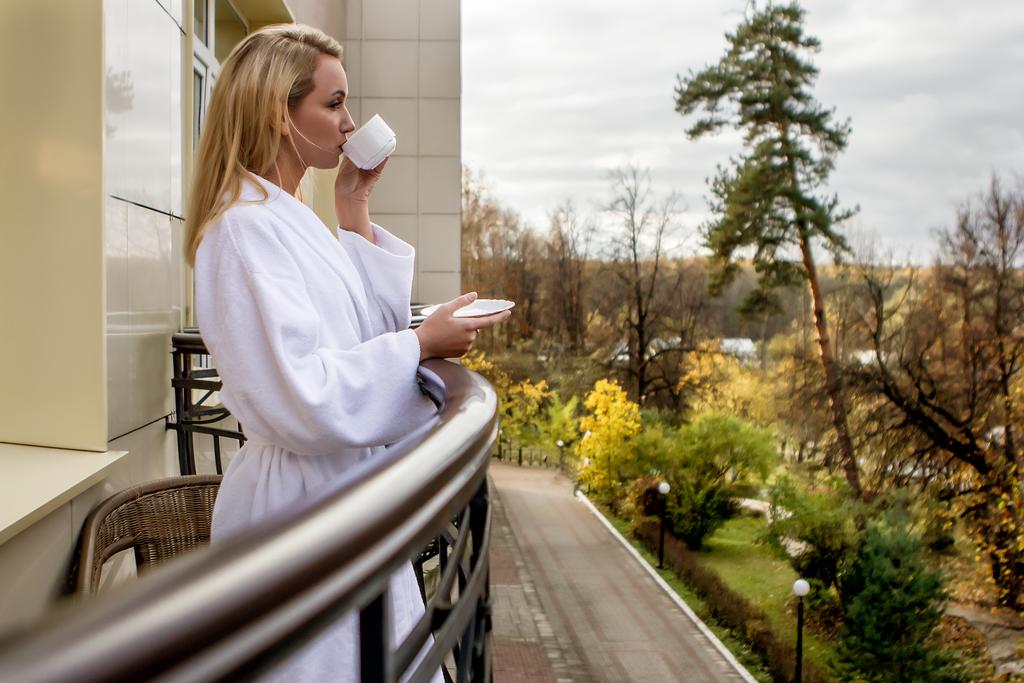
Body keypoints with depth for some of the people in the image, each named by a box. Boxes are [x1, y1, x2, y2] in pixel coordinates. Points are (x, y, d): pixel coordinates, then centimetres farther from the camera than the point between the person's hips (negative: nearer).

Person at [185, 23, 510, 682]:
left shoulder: (288, 218, 11)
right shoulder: (247, 226, -19)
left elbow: (371, 324, 18)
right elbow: (303, 398, -26)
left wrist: (356, 209, 11)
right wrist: (421, 344, -16)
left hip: (345, 492, 10)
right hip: (302, 504, -10)